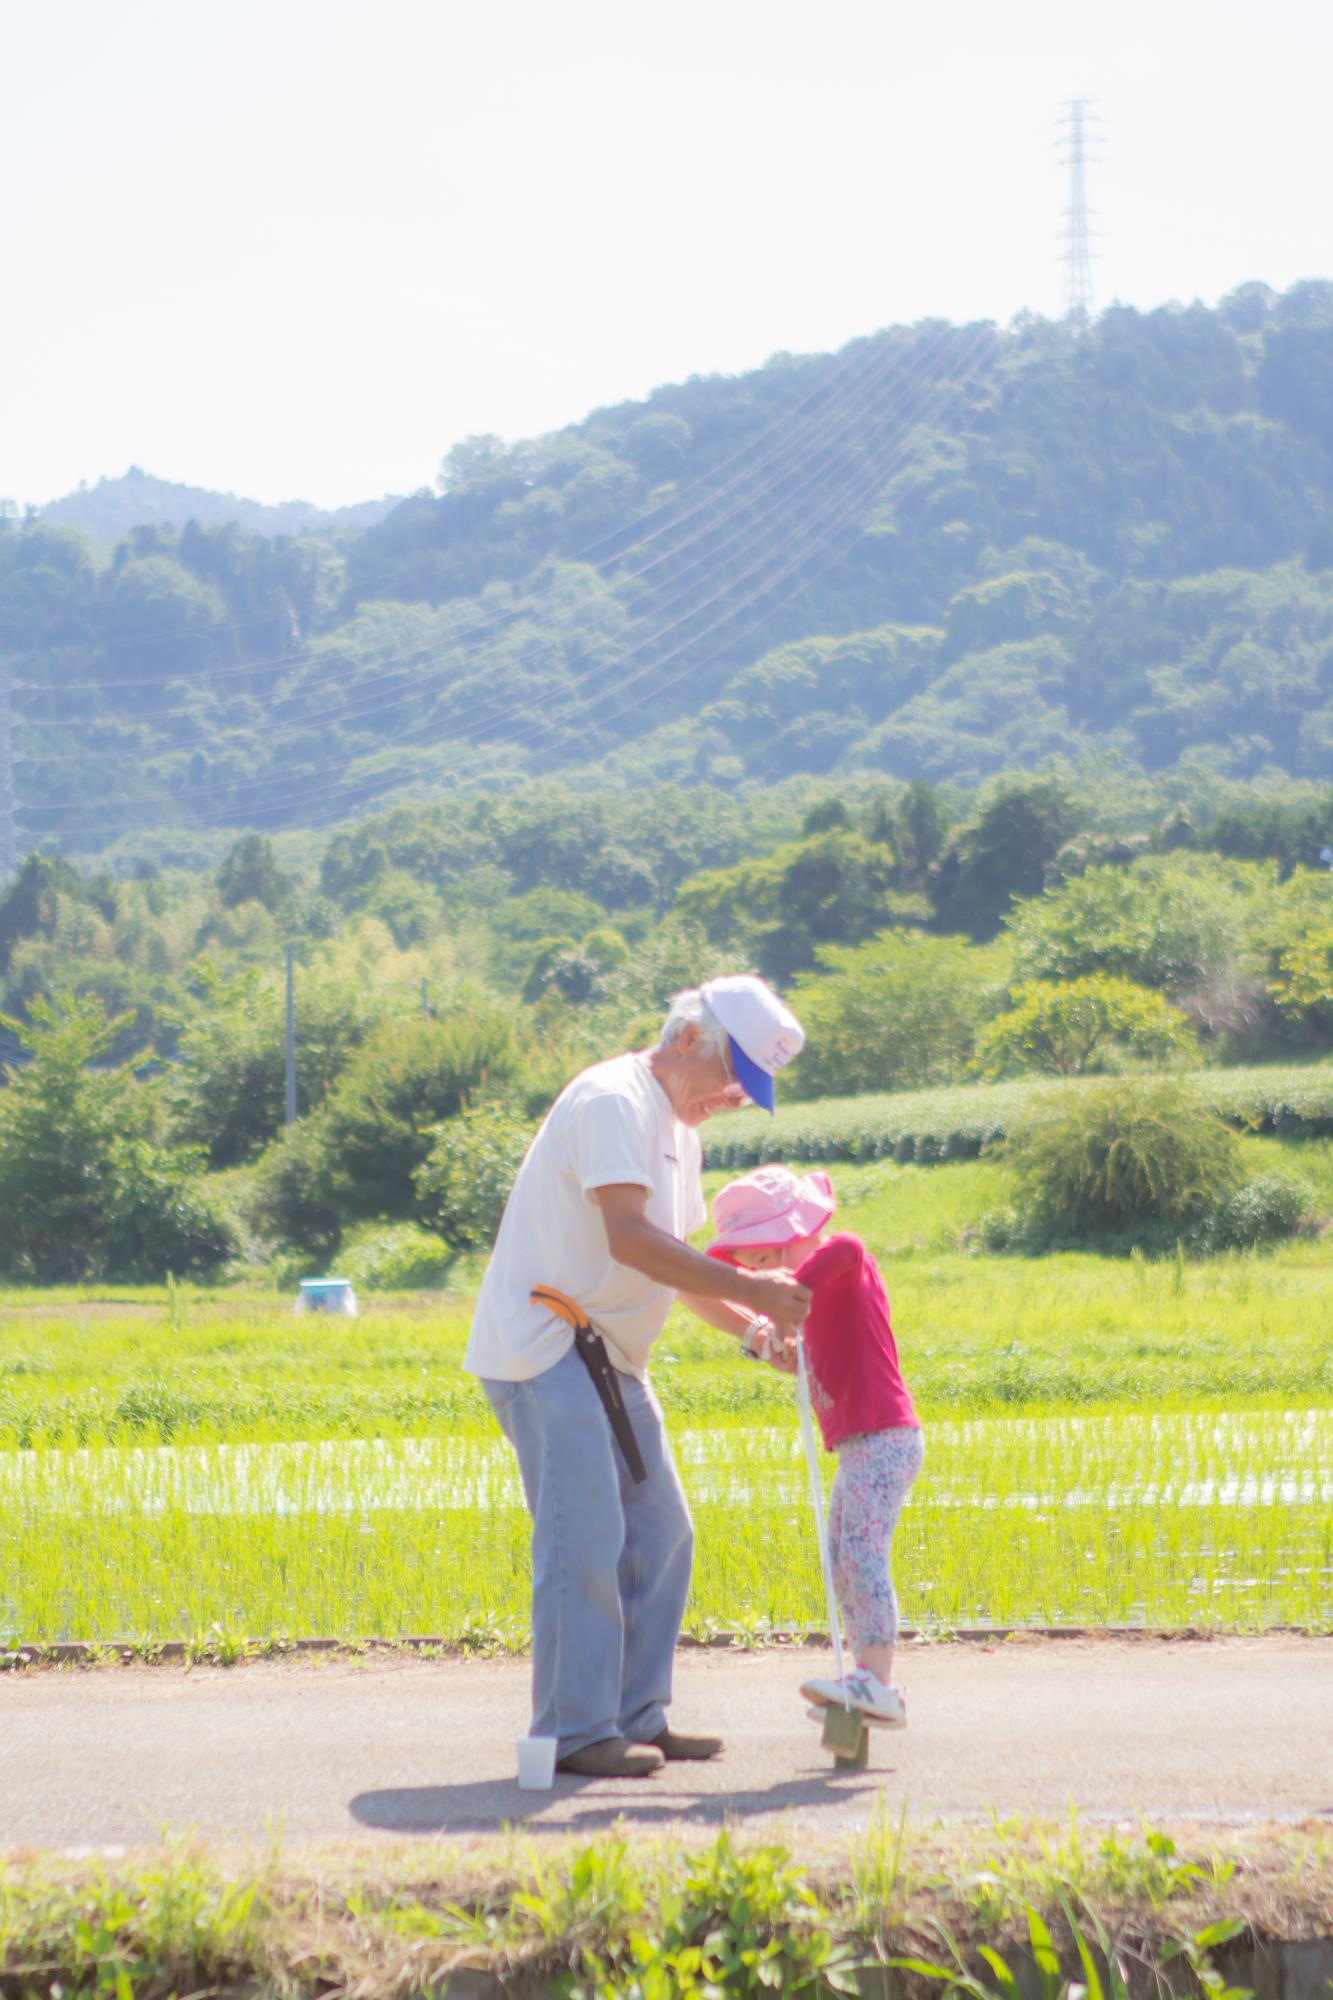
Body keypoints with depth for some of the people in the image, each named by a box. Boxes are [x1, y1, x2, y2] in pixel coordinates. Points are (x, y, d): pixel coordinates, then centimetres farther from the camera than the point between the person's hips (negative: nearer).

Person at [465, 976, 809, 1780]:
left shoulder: (679, 1133, 19)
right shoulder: (614, 1100, -13)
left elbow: (679, 1264, 23)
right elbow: (629, 1238, -24)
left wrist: (758, 1330, 9)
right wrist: (751, 1289, -24)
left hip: (610, 1361, 10)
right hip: (546, 1346, -10)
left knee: (661, 1534, 9)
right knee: (586, 1539, -12)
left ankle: (638, 1717, 15)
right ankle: (576, 1731, -8)